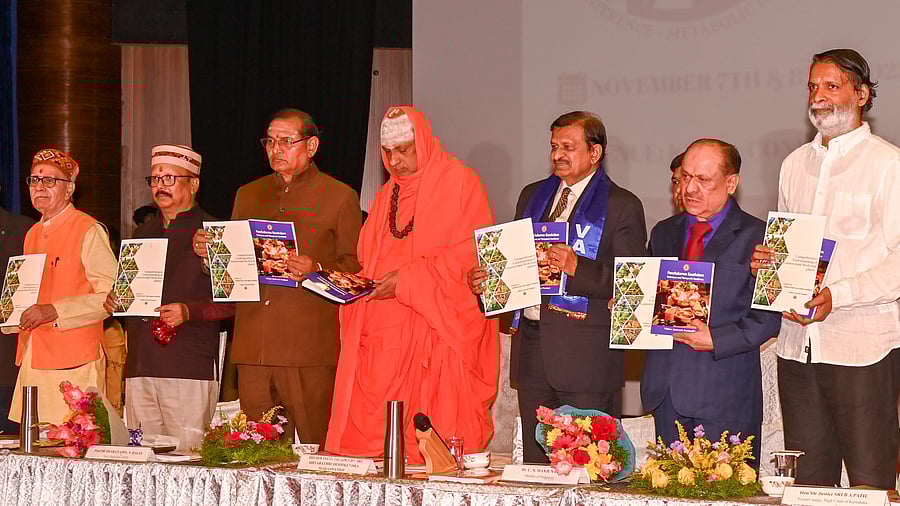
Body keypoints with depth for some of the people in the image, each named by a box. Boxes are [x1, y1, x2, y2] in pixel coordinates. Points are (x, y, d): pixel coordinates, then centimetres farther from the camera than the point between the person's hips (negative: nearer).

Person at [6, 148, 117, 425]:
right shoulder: (33, 235, 18)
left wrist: (53, 312, -19)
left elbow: (113, 296, -13)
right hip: (32, 362, 7)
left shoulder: (89, 231, -6)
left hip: (73, 361, -7)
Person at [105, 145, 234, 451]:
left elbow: (231, 302, -5)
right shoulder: (143, 233, 21)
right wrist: (114, 301, 7)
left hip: (190, 367, -6)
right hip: (140, 366, 6)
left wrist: (188, 311, -18)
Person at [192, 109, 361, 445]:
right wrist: (208, 252, 5)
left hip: (310, 347, -5)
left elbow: (355, 268, 0)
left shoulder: (340, 197, 6)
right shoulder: (248, 195, 21)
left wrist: (316, 270, -18)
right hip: (253, 348, 5)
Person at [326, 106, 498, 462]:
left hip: (438, 332, -6)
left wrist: (407, 281, -14)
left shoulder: (460, 183, 1)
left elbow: (473, 255, -9)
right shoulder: (386, 196, 22)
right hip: (385, 338, 6)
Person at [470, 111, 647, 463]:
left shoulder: (622, 206, -1)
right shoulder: (533, 196, 18)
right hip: (532, 345, 6)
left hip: (586, 352, -6)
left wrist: (577, 267, -23)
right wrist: (485, 281, 2)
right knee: (535, 461, 9)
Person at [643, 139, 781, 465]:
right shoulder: (664, 233, 17)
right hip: (666, 388, 5)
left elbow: (768, 316, -8)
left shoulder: (757, 237, -1)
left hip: (726, 393, -5)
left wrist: (717, 340, -17)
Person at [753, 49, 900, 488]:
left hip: (862, 346, -6)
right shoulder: (795, 164, 17)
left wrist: (836, 296, -21)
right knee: (808, 481, 8)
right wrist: (765, 261, 5)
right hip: (797, 347, 6)